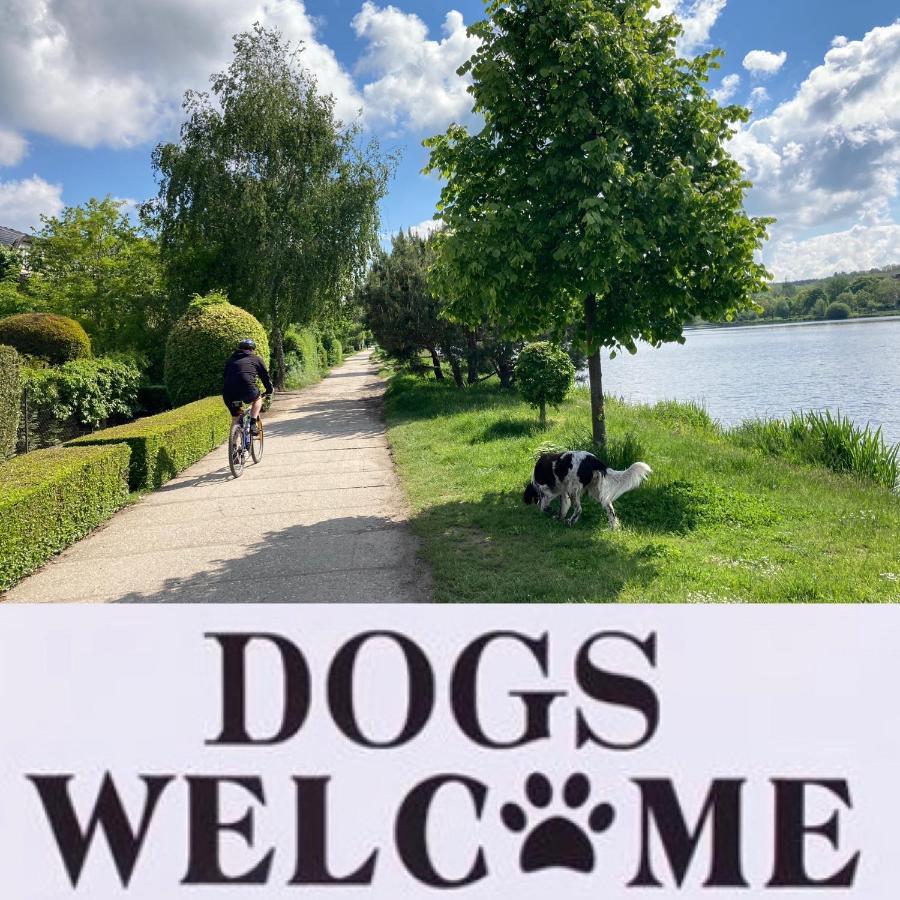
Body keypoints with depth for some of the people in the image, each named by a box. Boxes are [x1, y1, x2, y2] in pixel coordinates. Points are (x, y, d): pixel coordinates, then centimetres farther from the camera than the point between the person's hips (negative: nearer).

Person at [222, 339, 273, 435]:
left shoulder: (231, 359, 29)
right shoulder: (256, 359, 21)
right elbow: (265, 377, 26)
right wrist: (269, 392, 39)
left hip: (228, 394, 3)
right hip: (246, 390, -3)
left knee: (236, 416, 23)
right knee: (258, 398, 28)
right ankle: (253, 424, 11)